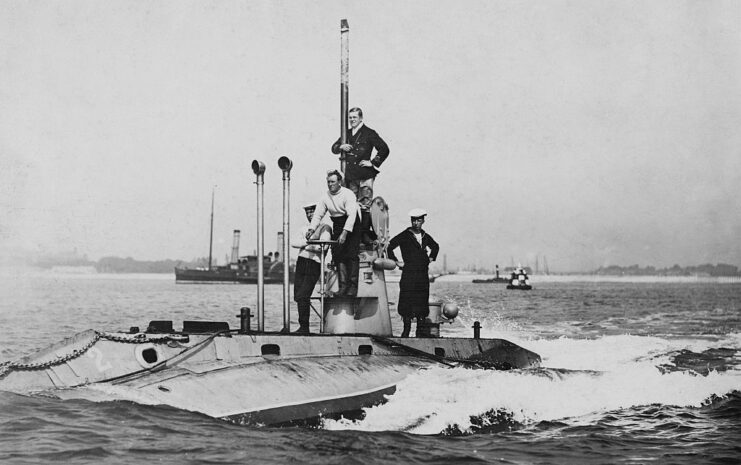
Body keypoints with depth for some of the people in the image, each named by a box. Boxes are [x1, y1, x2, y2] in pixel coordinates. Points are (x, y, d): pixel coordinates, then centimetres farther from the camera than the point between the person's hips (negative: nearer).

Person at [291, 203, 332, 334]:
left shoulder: (324, 228, 2)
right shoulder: (304, 229, 21)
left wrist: (304, 245, -4)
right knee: (298, 297, 2)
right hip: (301, 263, 6)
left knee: (303, 296, -15)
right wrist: (307, 242, -9)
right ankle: (303, 327, 9)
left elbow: (321, 246, -13)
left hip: (314, 264, -6)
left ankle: (304, 327, -10)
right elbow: (293, 243, 6)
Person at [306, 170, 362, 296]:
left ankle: (353, 286, -12)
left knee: (352, 256, -12)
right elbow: (318, 214, -1)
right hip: (337, 226, 5)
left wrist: (345, 233, -37)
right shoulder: (325, 197, 0)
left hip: (352, 225, -5)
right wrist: (311, 229, -18)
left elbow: (351, 215, -27)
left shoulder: (348, 194, -18)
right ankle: (343, 286, -2)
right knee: (338, 256, -4)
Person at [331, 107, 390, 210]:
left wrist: (373, 163, -8)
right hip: (350, 176, 6)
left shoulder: (369, 133, -1)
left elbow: (384, 149, -5)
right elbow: (334, 148, 24)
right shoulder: (347, 133, 16)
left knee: (365, 206, -8)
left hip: (365, 175, -6)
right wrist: (341, 147, 2)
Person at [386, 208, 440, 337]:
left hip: (423, 275, 5)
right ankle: (406, 330, 0)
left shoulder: (425, 237, 13)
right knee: (407, 304, -6)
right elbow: (389, 247, -6)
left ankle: (420, 331, 9)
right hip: (408, 274, -5)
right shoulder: (404, 236, -3)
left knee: (422, 304, 4)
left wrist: (431, 258, 21)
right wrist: (397, 262, -5)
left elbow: (435, 247, 34)